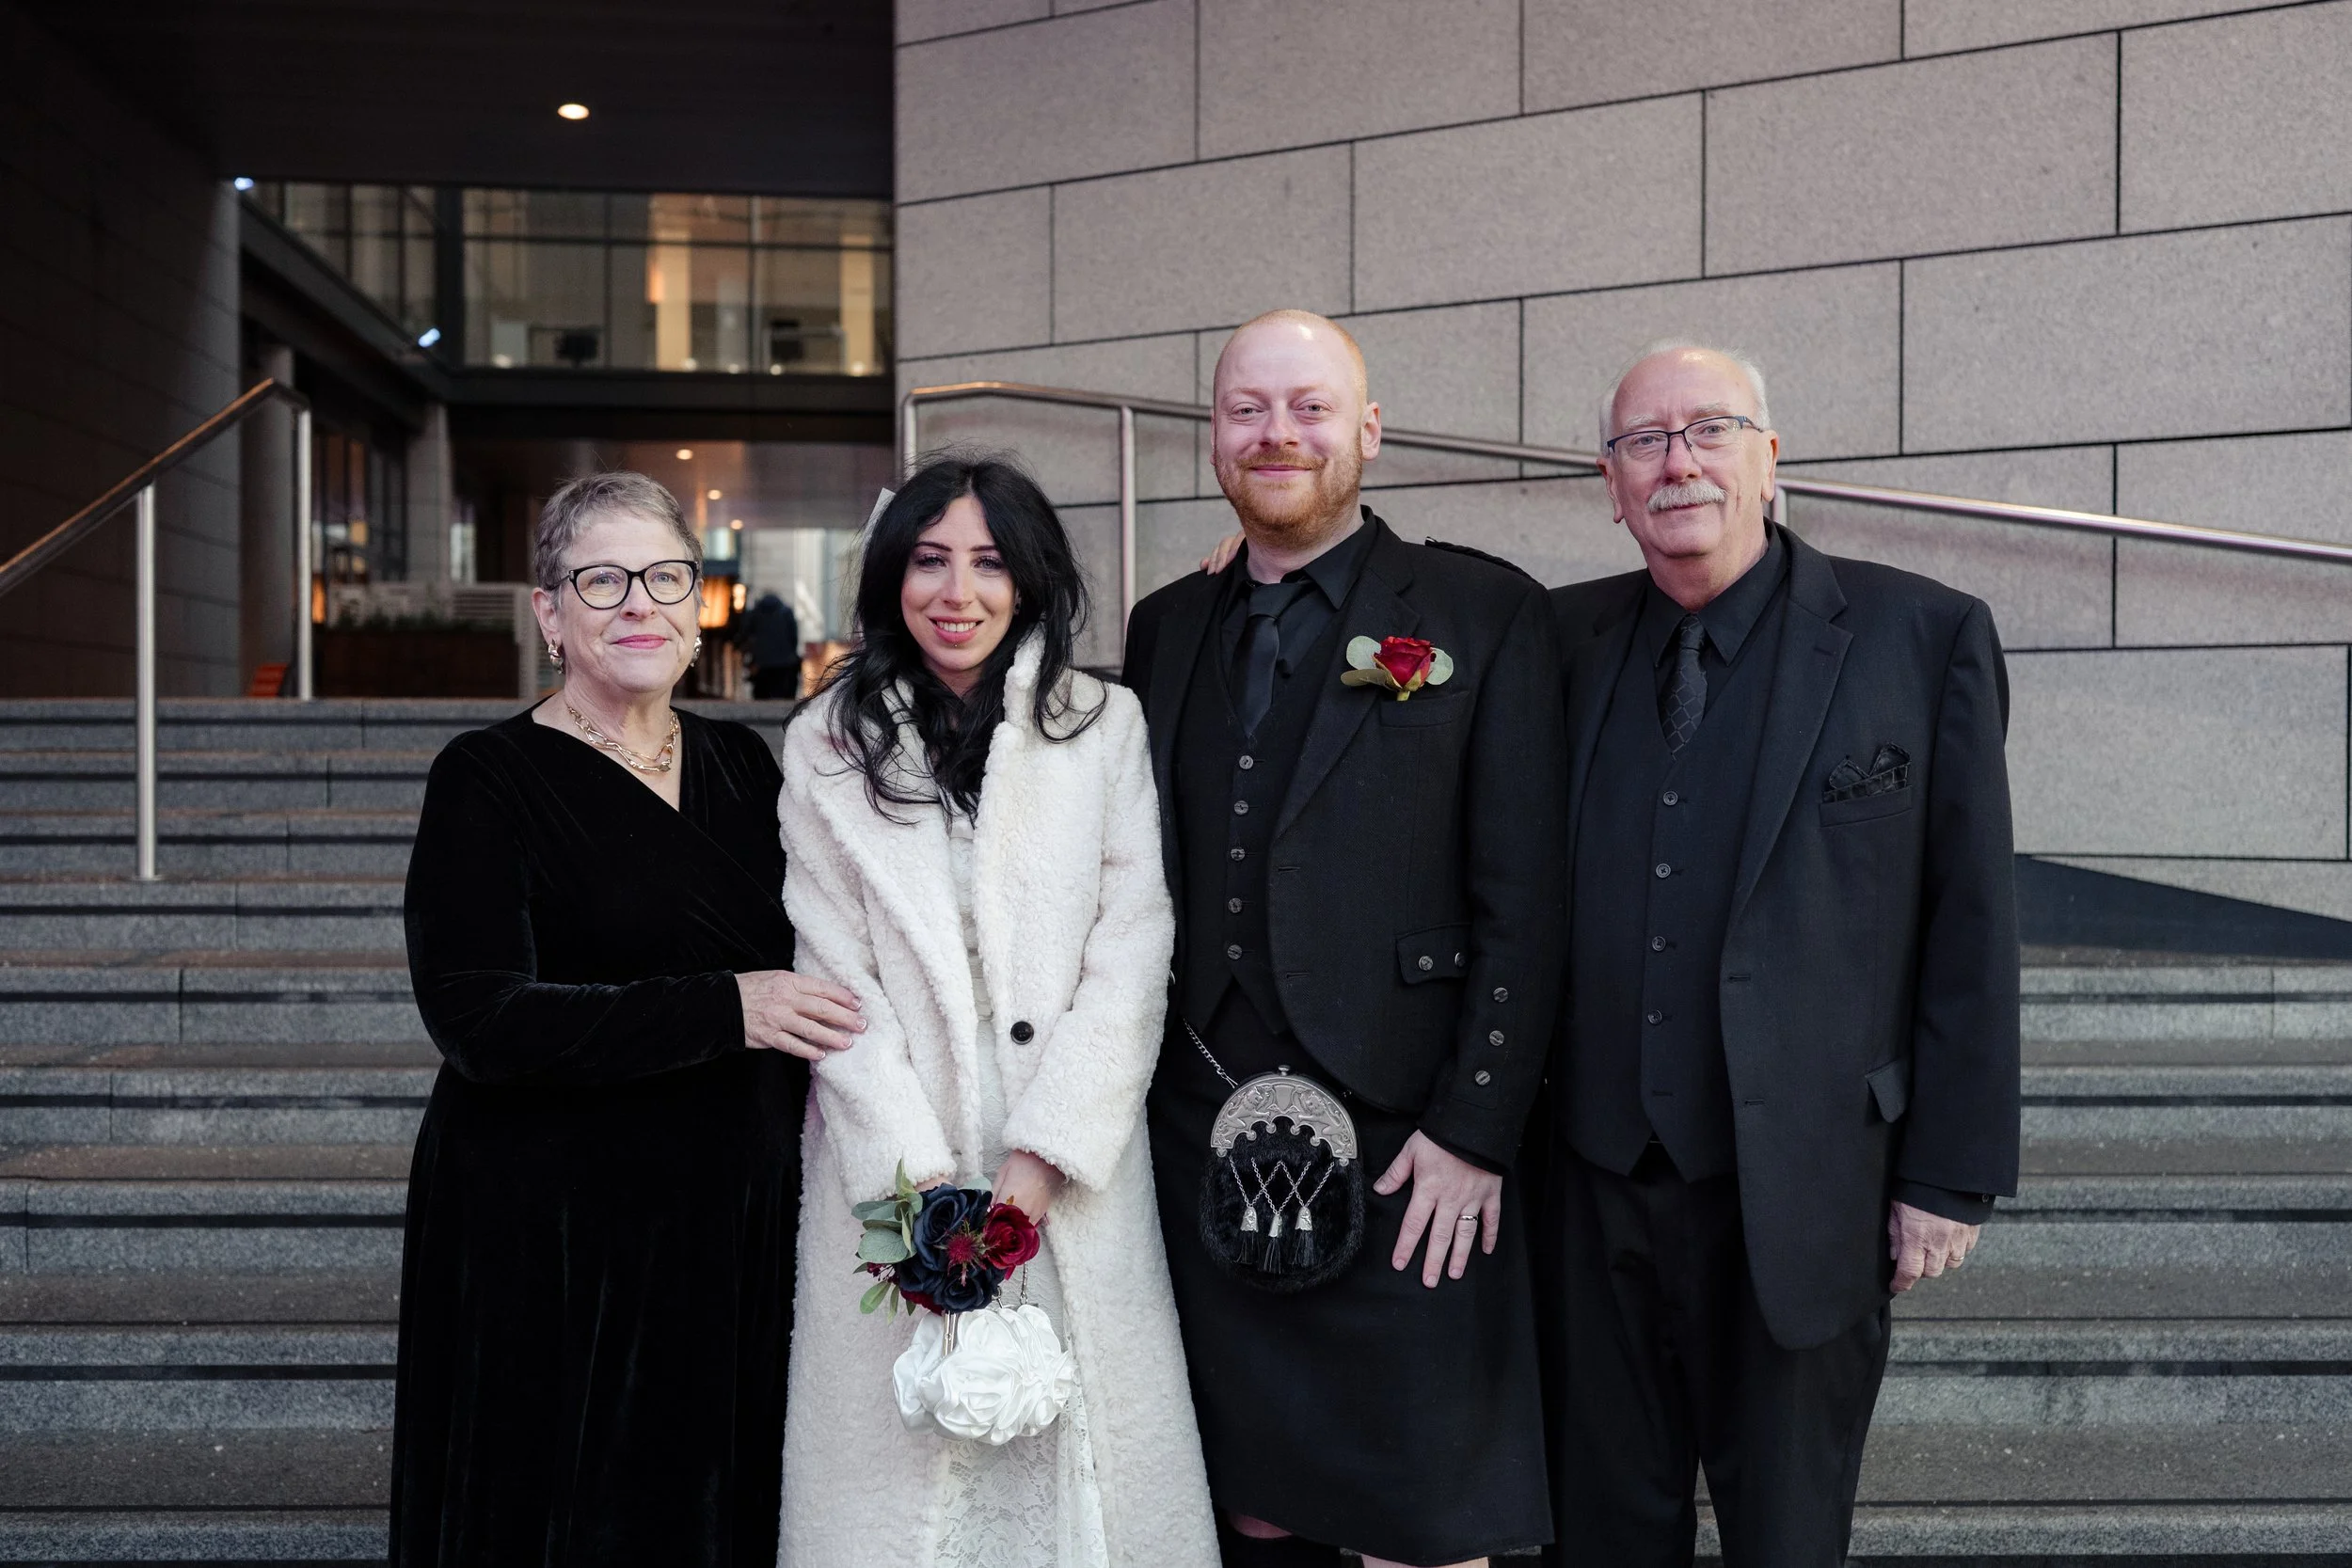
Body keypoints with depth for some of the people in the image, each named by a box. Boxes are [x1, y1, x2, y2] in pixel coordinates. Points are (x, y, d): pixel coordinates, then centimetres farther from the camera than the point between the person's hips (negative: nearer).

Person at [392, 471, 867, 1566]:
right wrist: (724, 1011, -20)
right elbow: (478, 1018, -17)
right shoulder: (489, 779, -7)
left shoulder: (741, 765, 9)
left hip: (738, 1226, 5)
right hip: (556, 1240, -5)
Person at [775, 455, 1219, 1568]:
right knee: (896, 1453, 4)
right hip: (890, 1167, 0)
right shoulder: (827, 743, 4)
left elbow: (1130, 953, -3)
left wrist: (1042, 1158, -12)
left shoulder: (1104, 726, 3)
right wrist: (918, 1177, -10)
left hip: (1069, 1172, 0)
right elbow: (836, 972, -1)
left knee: (1080, 1445, 4)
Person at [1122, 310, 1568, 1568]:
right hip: (1199, 1161, 4)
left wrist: (1475, 1132, -12)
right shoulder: (1164, 628, 12)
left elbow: (1521, 905, -6)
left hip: (1403, 1170, -4)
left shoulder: (1486, 614, -2)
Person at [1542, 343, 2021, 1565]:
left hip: (1798, 1192, -3)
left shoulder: (1923, 638, -5)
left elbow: (1970, 926, -5)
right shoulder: (1569, 640, 5)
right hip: (1596, 1181, 3)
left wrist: (1951, 1175, -6)